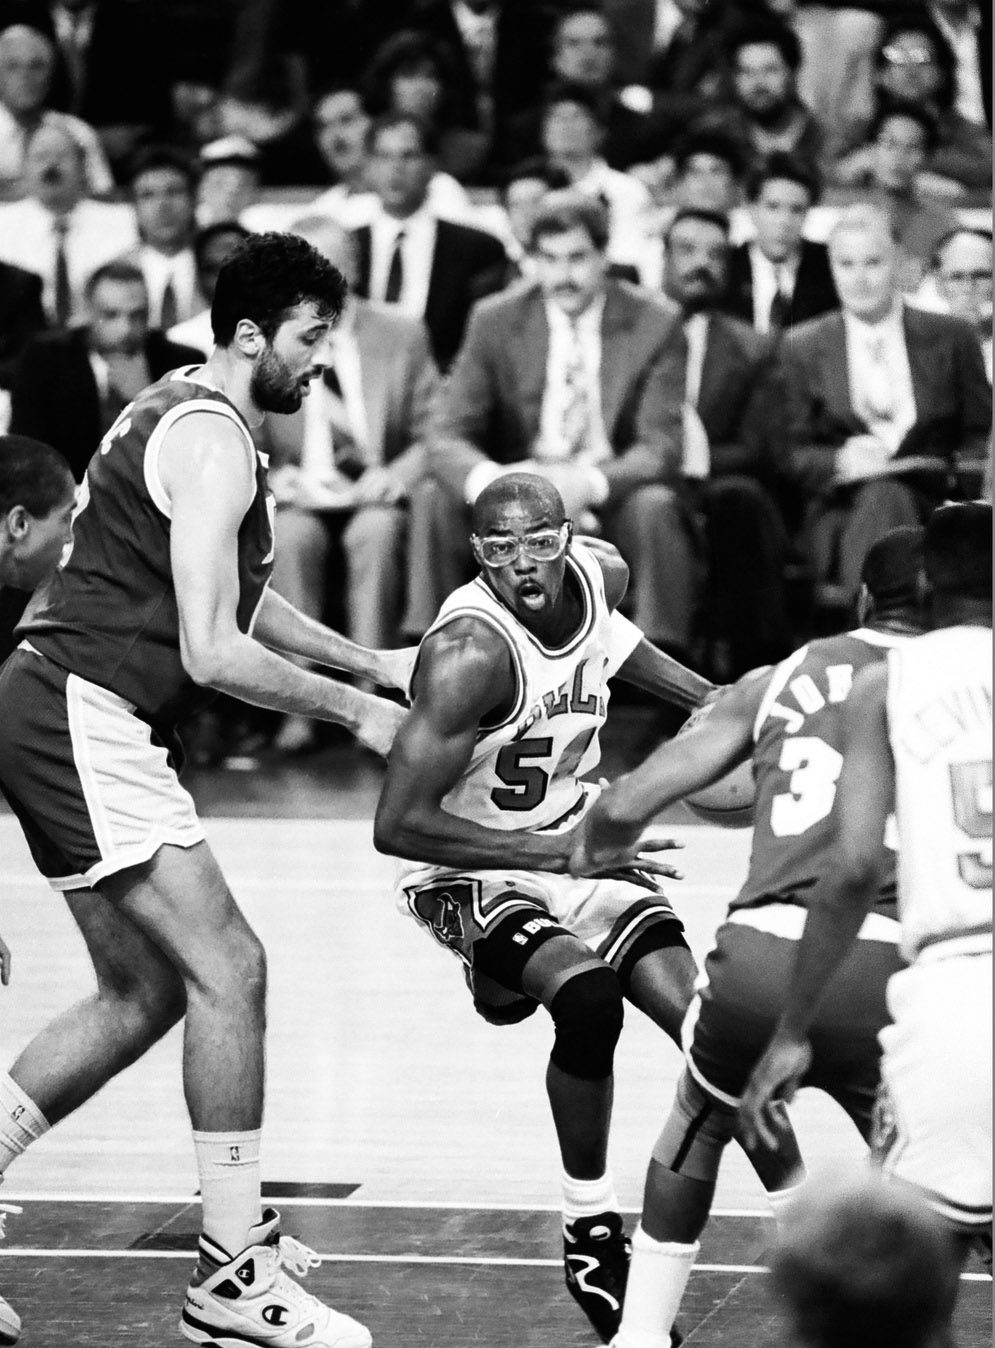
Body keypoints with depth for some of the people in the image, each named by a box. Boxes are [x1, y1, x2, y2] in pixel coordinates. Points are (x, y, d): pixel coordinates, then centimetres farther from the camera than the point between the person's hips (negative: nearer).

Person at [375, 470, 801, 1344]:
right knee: (587, 995, -33)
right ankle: (591, 1231, -14)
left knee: (699, 1017, -12)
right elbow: (397, 826, -31)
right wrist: (554, 855, -33)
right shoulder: (470, 654, -30)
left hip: (576, 839, 6)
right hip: (470, 869, -6)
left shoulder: (599, 573, -8)